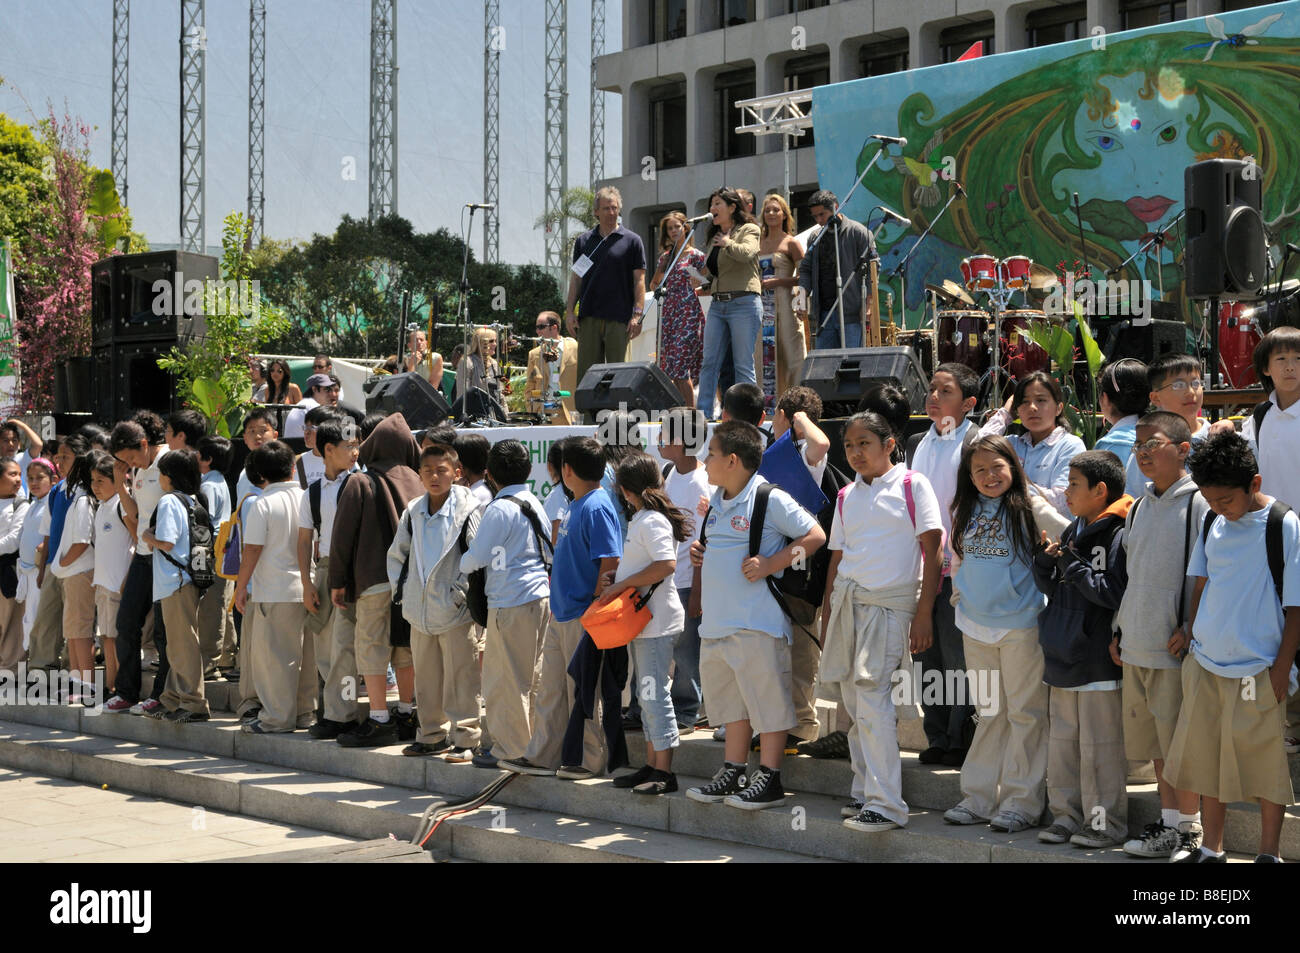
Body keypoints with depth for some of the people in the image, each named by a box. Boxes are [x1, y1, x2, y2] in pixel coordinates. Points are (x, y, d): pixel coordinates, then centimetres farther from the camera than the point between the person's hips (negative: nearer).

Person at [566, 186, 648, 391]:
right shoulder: (584, 241, 12)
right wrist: (569, 311, 4)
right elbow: (576, 278, 14)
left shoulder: (632, 241, 3)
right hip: (588, 317, 3)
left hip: (619, 319, -3)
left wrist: (637, 314, -9)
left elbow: (639, 280, 0)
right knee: (586, 372, 1)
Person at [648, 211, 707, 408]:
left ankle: (691, 411, -11)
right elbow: (653, 284, 22)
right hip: (669, 312, 6)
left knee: (680, 363, -14)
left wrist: (697, 286, -17)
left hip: (688, 312, -6)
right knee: (671, 365, 3)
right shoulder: (665, 256, 16)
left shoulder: (695, 255, 0)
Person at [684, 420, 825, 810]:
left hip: (757, 621, -9)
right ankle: (733, 773, 25)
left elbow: (815, 536, -11)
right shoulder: (716, 502, 15)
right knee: (730, 699, 16)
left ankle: (770, 780, 5)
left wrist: (770, 564, -16)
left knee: (767, 698, -2)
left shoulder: (770, 499, -10)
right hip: (717, 622, 9)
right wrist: (699, 551, 8)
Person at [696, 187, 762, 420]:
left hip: (743, 303, -7)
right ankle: (703, 414, 0)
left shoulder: (748, 230, 0)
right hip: (717, 304, 7)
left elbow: (747, 253, -21)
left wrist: (728, 243, -9)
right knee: (709, 362, 0)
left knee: (743, 364, -5)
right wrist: (706, 285, 15)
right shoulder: (715, 237, 20)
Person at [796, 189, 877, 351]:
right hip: (824, 314, 6)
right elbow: (806, 269, 17)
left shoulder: (858, 232, 0)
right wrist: (803, 296, -3)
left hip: (851, 313, -6)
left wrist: (868, 305, -12)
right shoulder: (816, 239, 18)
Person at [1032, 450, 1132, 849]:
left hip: (1099, 662, -9)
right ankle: (1066, 815, 23)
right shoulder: (1074, 532, 13)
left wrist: (1072, 565, -17)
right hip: (1064, 658, 9)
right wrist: (1045, 561, 0)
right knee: (1062, 740, 14)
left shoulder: (1120, 535, -13)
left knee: (1099, 744, -2)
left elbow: (1114, 594, -20)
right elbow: (1053, 590, 18)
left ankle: (1106, 821, 7)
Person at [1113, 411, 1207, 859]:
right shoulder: (1138, 508, 13)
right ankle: (1168, 819, 23)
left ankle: (1188, 826, 10)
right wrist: (1120, 629, 18)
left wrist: (1192, 630, -15)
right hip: (1136, 646, 7)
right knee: (1154, 740, 13)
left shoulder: (1199, 504, -10)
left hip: (1177, 647, -7)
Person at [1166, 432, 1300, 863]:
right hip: (1206, 664, 6)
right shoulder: (1211, 523, 5)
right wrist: (1193, 639, 11)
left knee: (1264, 762, 2)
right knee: (1207, 758, 13)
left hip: (1258, 671, -6)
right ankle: (1209, 847, 26)